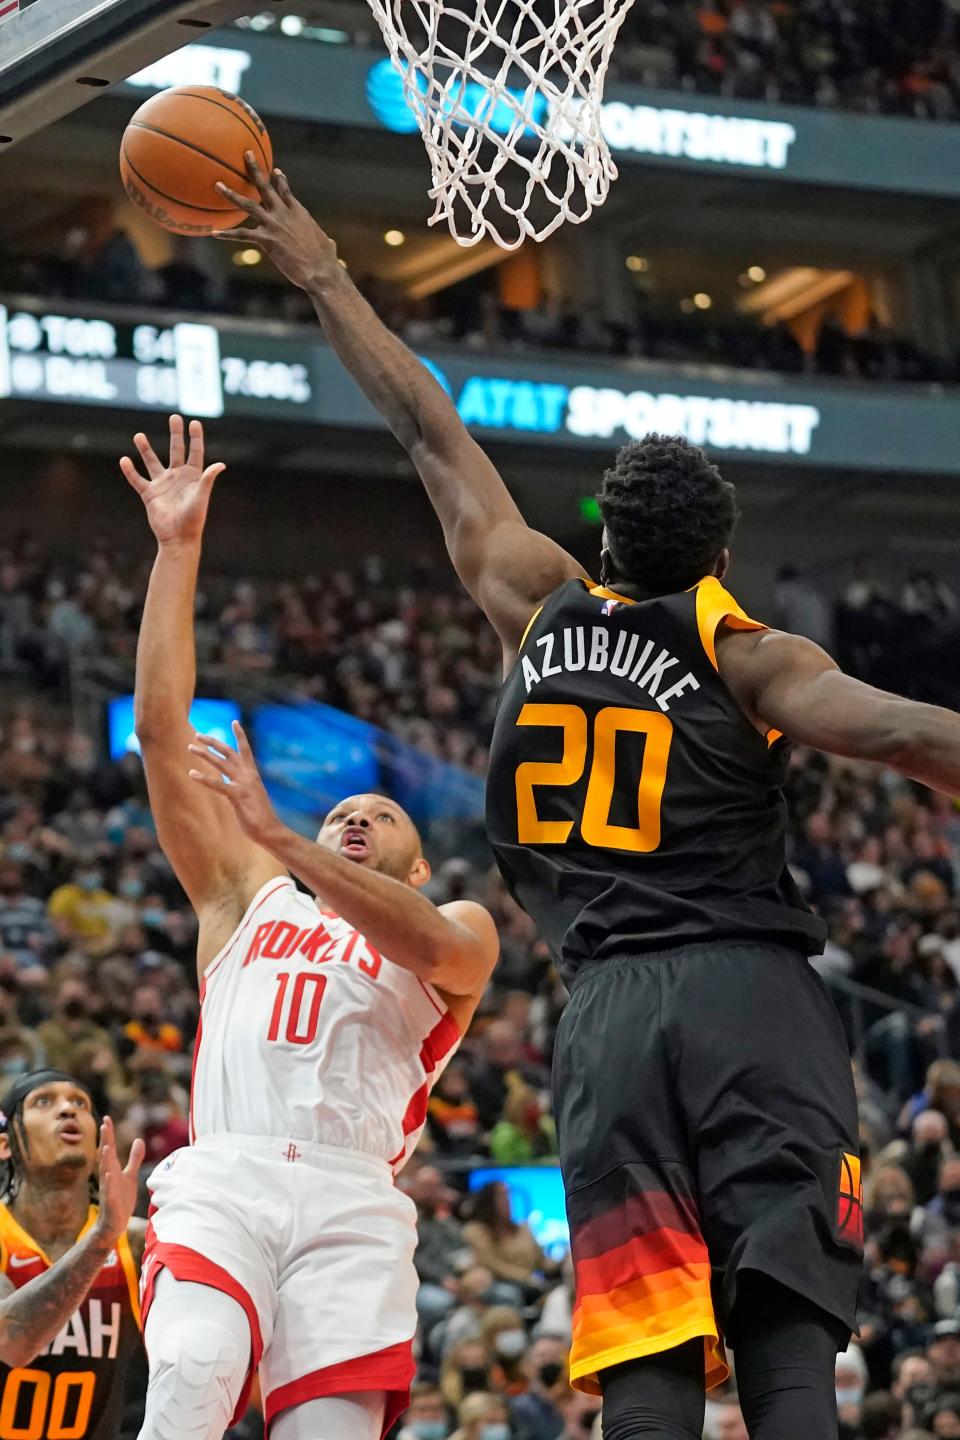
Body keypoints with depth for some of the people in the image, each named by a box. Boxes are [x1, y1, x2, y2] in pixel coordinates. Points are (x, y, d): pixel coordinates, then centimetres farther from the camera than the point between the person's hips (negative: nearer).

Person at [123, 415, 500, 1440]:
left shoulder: (459, 931, 24)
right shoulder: (250, 896, 30)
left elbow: (433, 944, -4)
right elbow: (160, 729, 21)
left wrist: (278, 834, -13)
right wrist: (177, 550, 15)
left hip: (350, 1201, 0)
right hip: (221, 1175, 0)